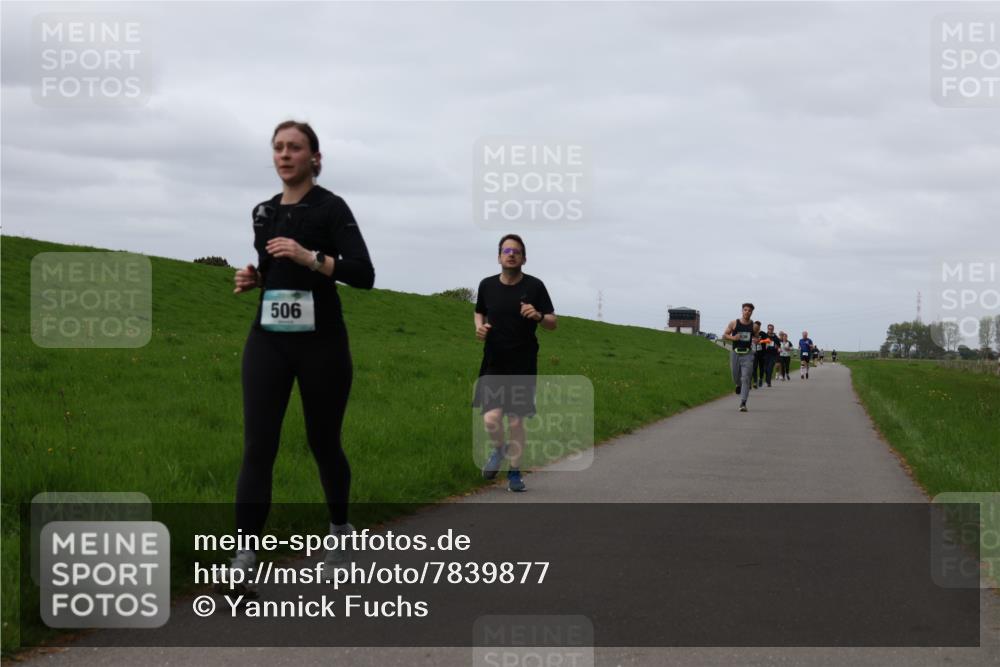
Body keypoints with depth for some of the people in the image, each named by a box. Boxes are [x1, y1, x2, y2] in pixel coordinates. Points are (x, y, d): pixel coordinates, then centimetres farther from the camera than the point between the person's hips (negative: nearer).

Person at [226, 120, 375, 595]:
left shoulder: (330, 207, -7)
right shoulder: (263, 212, 11)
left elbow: (364, 275, -15)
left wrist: (310, 257, -25)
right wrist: (251, 279, 3)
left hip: (321, 342, -4)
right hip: (267, 341, 4)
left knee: (323, 443, 10)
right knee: (257, 446, -7)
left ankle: (340, 529, 35)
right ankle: (244, 557, -9)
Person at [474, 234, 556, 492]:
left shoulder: (535, 286, -2)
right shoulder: (487, 285, 5)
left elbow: (553, 323, 1)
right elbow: (479, 313, 22)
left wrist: (538, 316, -21)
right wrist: (479, 326, 0)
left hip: (523, 365, -1)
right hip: (494, 364, 1)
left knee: (516, 421, 2)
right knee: (491, 418, -13)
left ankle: (515, 472, 19)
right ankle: (499, 449, 20)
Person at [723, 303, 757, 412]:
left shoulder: (753, 326, 3)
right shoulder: (734, 324, 0)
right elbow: (724, 335, 6)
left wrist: (756, 341, -7)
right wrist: (733, 338, -13)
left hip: (747, 354, -1)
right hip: (735, 353, 1)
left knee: (746, 379, -10)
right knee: (736, 377, 11)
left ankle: (743, 403, -10)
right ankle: (739, 385, 49)